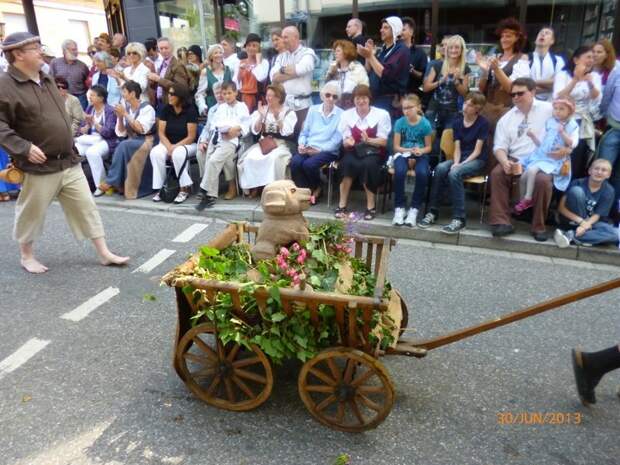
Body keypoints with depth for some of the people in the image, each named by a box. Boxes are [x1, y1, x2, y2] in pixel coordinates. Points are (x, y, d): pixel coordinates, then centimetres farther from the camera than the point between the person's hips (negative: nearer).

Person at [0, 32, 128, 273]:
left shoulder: (47, 79, 13)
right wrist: (24, 148, -24)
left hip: (69, 162, 7)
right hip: (39, 166, -6)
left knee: (86, 207, 6)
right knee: (31, 213, 9)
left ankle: (104, 253, 13)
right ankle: (26, 255, 30)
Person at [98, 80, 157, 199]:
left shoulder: (147, 109, -8)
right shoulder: (125, 107, 8)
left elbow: (141, 129, -22)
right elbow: (122, 133, 8)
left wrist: (125, 114, -20)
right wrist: (120, 117, -8)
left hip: (146, 142, -5)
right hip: (131, 142, 5)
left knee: (123, 146, -30)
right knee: (122, 147, -28)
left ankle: (111, 181, -23)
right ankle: (119, 185, -23)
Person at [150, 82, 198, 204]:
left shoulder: (190, 110, -11)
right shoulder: (166, 109, 1)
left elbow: (191, 137, -13)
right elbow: (161, 133, 0)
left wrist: (175, 147, -19)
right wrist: (169, 147, -17)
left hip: (187, 144, -4)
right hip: (168, 143, 4)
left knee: (178, 153, -37)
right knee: (155, 152, -27)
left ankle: (185, 188, -23)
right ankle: (160, 188, -19)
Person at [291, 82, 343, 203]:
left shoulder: (341, 114, 3)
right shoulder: (313, 109, 16)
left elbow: (337, 140, -6)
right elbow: (304, 132, 14)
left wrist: (320, 149, -16)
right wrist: (302, 144, -7)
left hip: (328, 151, -3)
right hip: (308, 148, 4)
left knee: (309, 164, -32)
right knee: (295, 162, -28)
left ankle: (316, 189, -2)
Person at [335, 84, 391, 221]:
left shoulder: (381, 114, -1)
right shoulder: (347, 114, 5)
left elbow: (383, 142, -3)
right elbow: (345, 142, 4)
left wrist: (368, 140, -23)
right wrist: (348, 141, -21)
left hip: (374, 152, -1)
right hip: (354, 151, 2)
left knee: (368, 164, -35)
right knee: (347, 162, -33)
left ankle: (371, 206, -23)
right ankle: (342, 204, -26)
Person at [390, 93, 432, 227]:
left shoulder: (425, 123, -6)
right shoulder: (400, 122, -4)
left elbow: (428, 147, 1)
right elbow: (396, 146, -1)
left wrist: (420, 151, -20)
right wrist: (409, 150, -18)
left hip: (420, 155, 0)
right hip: (403, 153, 0)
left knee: (422, 174, -33)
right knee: (400, 172, -33)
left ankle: (414, 209, -17)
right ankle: (399, 208, -19)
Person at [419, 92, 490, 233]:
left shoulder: (483, 123, -6)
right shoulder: (457, 122, 8)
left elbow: (477, 151, -10)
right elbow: (457, 148, 3)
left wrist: (462, 164, -21)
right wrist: (456, 163, -16)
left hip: (477, 161, -4)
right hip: (461, 158, 5)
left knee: (454, 173, -35)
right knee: (440, 168, -28)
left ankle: (459, 218, -32)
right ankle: (433, 211, -22)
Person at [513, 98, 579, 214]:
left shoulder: (572, 126, 0)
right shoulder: (549, 123, 12)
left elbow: (573, 144, -13)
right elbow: (541, 144, 14)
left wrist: (562, 132, -23)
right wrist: (533, 136, -2)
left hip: (554, 160, -5)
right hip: (541, 154, 6)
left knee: (532, 170, -29)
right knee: (522, 175, -10)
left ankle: (528, 199, -16)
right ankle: (522, 200, 9)